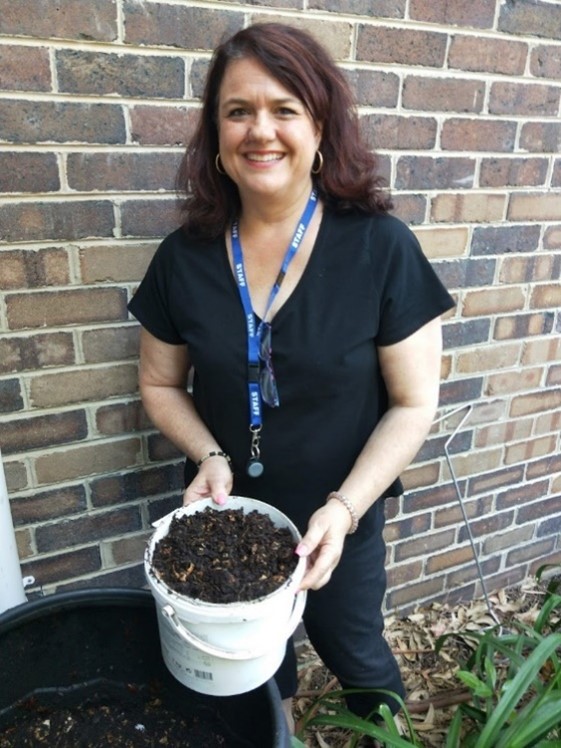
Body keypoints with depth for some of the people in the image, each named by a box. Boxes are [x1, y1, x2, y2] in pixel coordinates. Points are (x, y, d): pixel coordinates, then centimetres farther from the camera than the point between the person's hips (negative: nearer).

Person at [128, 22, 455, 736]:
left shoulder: (381, 248, -19)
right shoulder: (184, 257, -11)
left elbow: (413, 403, -14)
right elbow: (161, 385, 0)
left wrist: (345, 506, -23)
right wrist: (210, 456, -16)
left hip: (342, 515, -1)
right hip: (227, 510, 2)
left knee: (354, 652, 25)